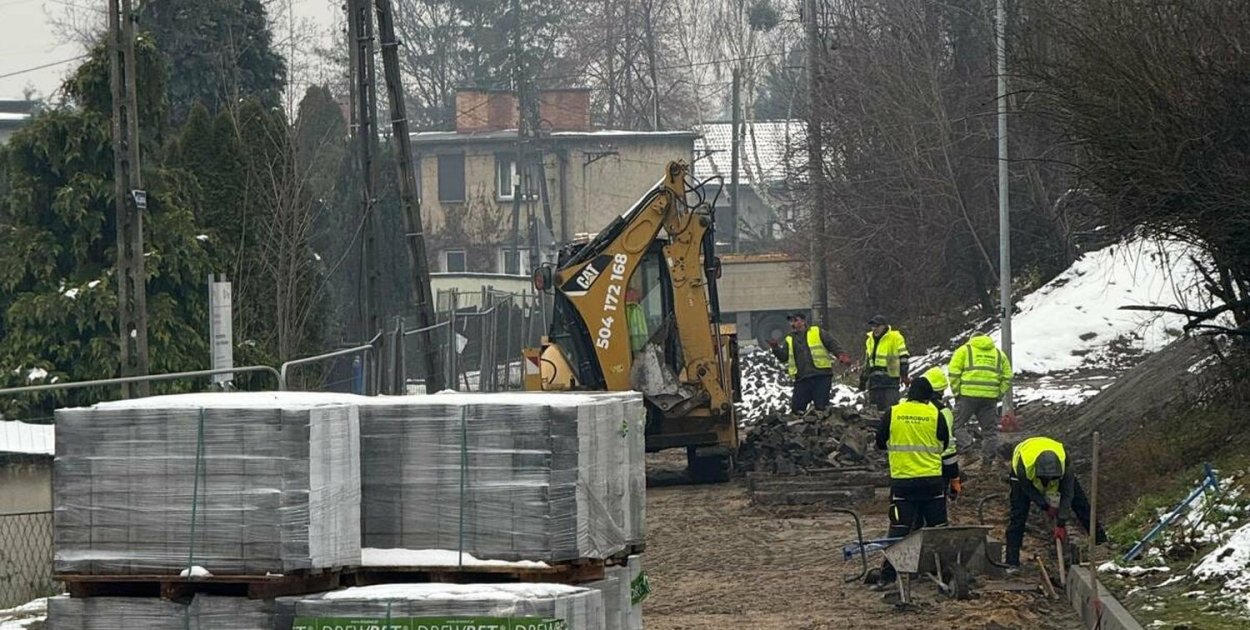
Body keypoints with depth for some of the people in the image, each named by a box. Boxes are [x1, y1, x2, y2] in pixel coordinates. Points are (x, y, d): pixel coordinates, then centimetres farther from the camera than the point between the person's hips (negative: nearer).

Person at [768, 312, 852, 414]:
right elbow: (783, 357, 17)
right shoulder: (790, 340, 21)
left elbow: (832, 344, 3)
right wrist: (776, 348, -1)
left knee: (821, 406, -8)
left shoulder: (817, 332, 8)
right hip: (802, 379, 5)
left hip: (821, 376, -4)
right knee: (796, 408, 1)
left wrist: (841, 355, -13)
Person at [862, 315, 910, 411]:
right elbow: (867, 361, 27)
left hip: (890, 377, -7)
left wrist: (904, 376, -14)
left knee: (890, 407, -14)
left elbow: (903, 358, -7)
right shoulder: (870, 340, 18)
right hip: (874, 380, 7)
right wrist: (863, 378, 26)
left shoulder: (895, 338, -4)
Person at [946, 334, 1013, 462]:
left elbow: (953, 373, -2)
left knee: (958, 424, 4)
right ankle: (989, 459, 11)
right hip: (990, 397, 3)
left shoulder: (964, 350, 10)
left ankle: (967, 445, -17)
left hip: (968, 395, -3)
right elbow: (1007, 378, 13)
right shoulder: (999, 354, 19)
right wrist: (999, 395, 16)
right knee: (989, 430, 10)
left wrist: (956, 391, 5)